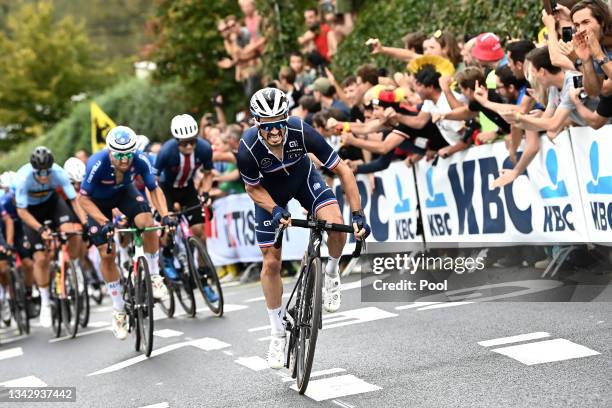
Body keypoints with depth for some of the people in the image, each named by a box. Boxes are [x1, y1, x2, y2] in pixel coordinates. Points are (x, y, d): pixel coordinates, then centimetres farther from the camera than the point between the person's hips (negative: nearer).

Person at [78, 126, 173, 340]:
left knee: (147, 222, -29)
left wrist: (165, 216, -34)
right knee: (107, 254, -7)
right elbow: (84, 198, -26)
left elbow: (154, 189, -18)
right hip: (98, 201, -1)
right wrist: (104, 222, -38)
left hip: (124, 192, 2)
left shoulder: (140, 160, -30)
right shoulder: (97, 164, -38)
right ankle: (118, 311, 8)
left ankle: (154, 276, -8)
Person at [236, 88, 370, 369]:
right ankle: (278, 335, 15)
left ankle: (331, 274, 5)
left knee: (337, 226, -28)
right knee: (271, 263, -1)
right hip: (270, 192, 0)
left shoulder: (301, 133, -36)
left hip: (303, 179, 0)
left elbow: (341, 169, -27)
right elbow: (253, 188, -14)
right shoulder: (248, 149, -35)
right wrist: (276, 210, -32)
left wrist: (358, 214, -31)